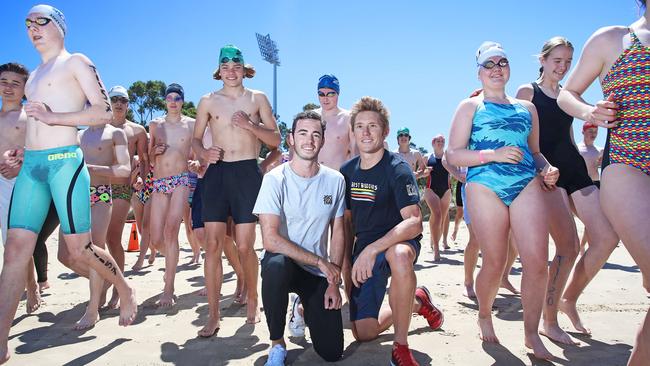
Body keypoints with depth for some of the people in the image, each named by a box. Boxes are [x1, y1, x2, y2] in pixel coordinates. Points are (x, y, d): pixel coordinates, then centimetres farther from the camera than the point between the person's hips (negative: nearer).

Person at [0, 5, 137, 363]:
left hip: (64, 161, -7)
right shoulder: (34, 76, 26)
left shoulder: (76, 62, 4)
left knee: (79, 248, -4)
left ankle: (125, 290, 23)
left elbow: (103, 112, -7)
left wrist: (53, 117, -13)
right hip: (31, 165, 7)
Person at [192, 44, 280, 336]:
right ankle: (213, 315, 6)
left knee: (245, 246, -1)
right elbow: (196, 138, 16)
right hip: (217, 172, 1)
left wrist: (250, 125, -10)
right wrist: (203, 153, -7)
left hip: (248, 172, -1)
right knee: (212, 244, -4)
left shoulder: (258, 99, 9)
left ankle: (252, 301, 23)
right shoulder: (208, 101, 11)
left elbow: (275, 139, 6)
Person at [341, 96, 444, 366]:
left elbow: (414, 222, -27)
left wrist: (372, 249, -36)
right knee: (363, 333, 3)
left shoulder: (397, 168, -16)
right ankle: (416, 302, 30)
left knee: (399, 255, -44)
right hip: (365, 249, 6)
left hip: (398, 242, -5)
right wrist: (346, 260, 4)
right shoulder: (347, 171, 2)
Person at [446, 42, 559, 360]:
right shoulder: (470, 106, 10)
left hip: (527, 185, 3)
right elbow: (453, 155, 1)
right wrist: (492, 155, -12)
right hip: (485, 186, -3)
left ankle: (532, 333, 10)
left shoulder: (527, 107, 21)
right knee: (494, 263, 1)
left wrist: (547, 169, 4)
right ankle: (484, 315, 29)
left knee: (537, 261, -9)